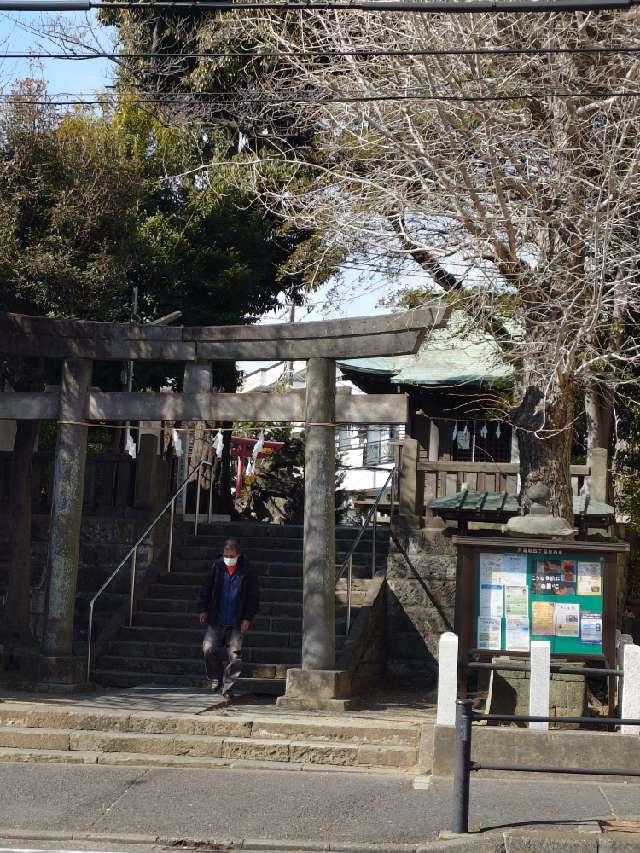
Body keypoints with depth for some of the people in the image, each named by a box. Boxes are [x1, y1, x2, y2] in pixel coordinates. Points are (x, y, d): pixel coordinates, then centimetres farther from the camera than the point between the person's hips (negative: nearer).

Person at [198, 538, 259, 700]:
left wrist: (248, 618, -3)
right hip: (216, 620, 2)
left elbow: (254, 597, 3)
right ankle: (216, 679, 15)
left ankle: (227, 688, 5)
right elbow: (206, 589, 11)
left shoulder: (246, 572, -3)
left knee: (234, 655, -5)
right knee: (209, 649, -9)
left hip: (236, 623, -1)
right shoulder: (217, 567, 1)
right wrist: (203, 609, 4)